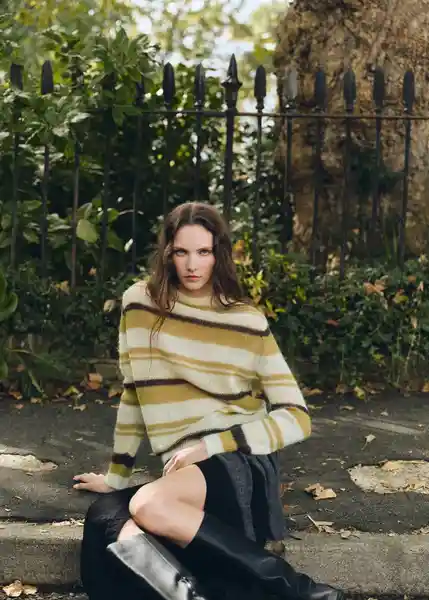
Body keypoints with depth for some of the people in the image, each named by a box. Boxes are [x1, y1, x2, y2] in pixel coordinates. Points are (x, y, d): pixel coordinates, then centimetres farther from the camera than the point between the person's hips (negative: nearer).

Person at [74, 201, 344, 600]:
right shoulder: (141, 304, 5)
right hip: (184, 473, 3)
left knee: (149, 505, -33)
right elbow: (135, 395, 15)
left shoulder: (247, 322, -1)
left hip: (242, 466, -2)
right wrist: (117, 475, 17)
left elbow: (297, 417, -3)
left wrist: (211, 445, -12)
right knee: (104, 520, -28)